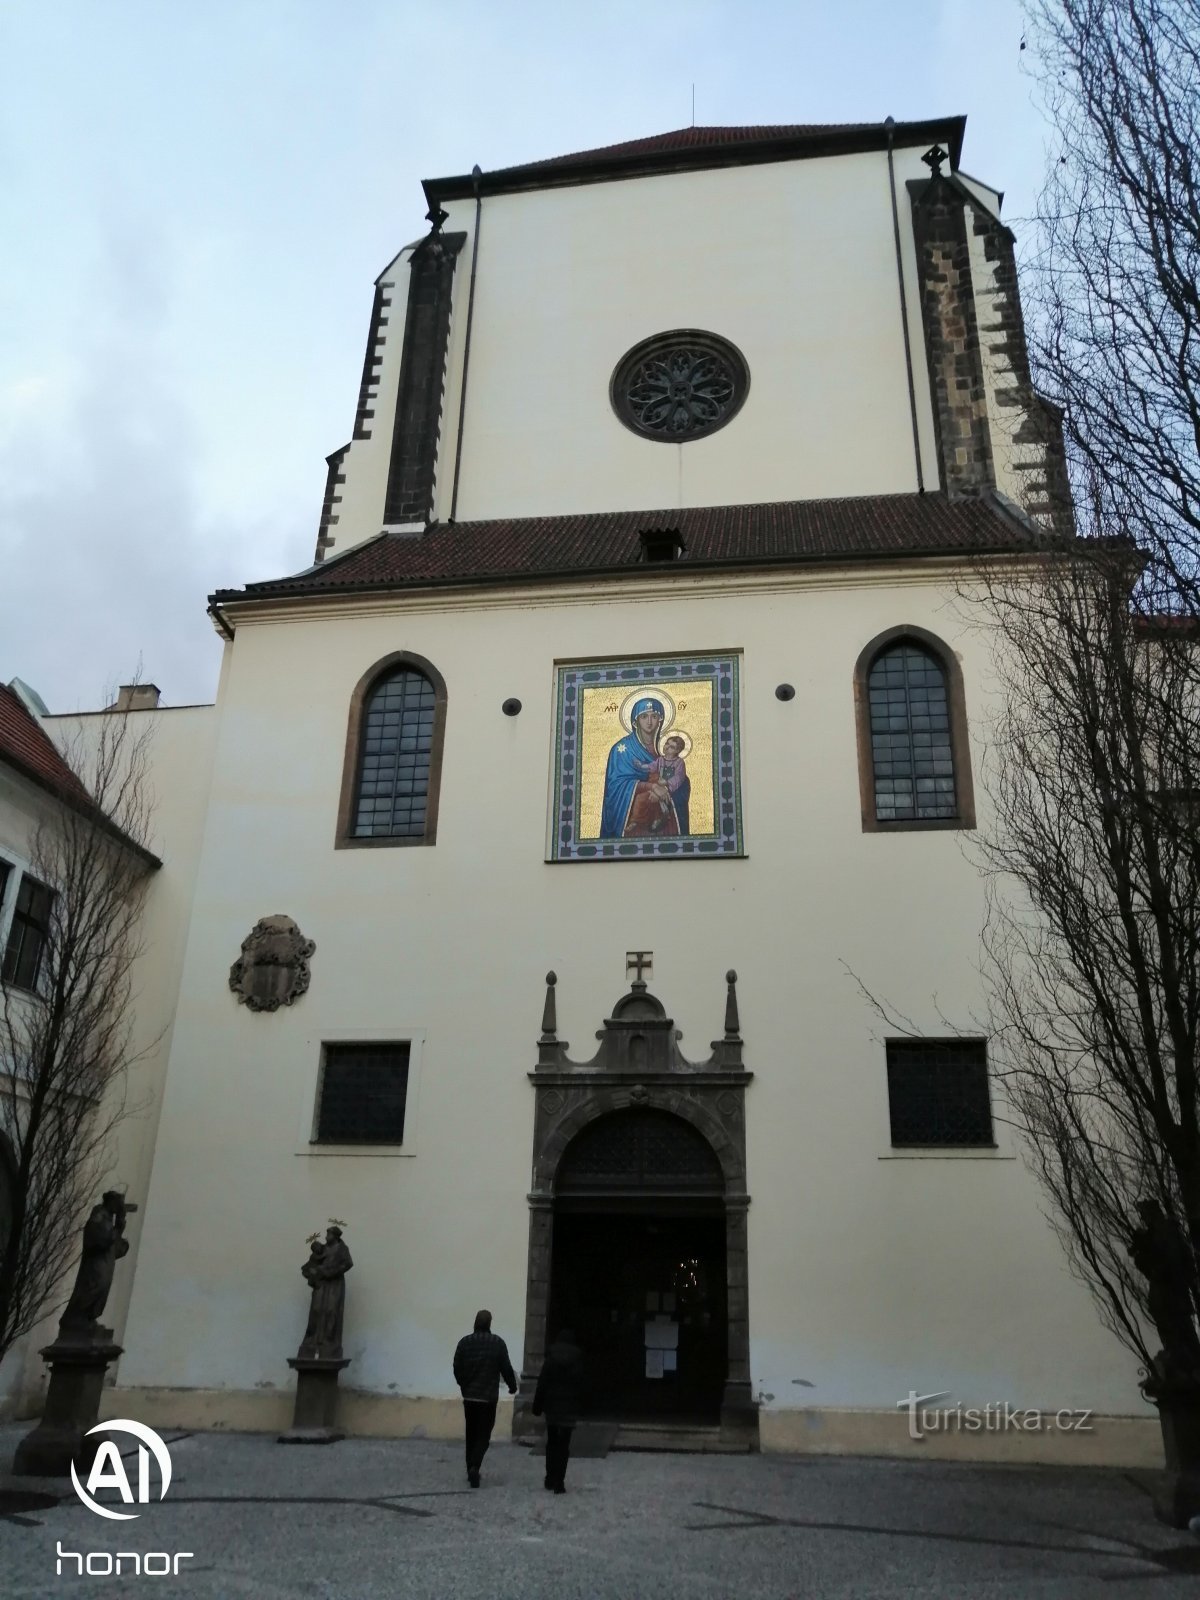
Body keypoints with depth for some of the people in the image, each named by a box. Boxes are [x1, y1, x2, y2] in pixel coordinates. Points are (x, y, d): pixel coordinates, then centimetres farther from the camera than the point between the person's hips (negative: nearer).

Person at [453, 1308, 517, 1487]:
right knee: (484, 1435, 2)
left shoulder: (465, 1342, -3)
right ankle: (474, 1467, -17)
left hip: (469, 1396, 3)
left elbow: (457, 1367, 2)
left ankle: (471, 1469, 18)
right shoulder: (498, 1343, -9)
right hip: (489, 1397, -3)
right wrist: (512, 1386, 12)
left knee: (471, 1434, 16)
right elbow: (506, 1368, -6)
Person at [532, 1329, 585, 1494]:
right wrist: (579, 1404, 4)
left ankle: (550, 1479, 19)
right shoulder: (577, 1358, -3)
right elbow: (580, 1385, -3)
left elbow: (542, 1383, -4)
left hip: (551, 1405, 1)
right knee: (564, 1444, 2)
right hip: (570, 1406, -1)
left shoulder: (550, 1358, -2)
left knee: (552, 1442, 16)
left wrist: (537, 1406, 1)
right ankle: (559, 1482, -4)